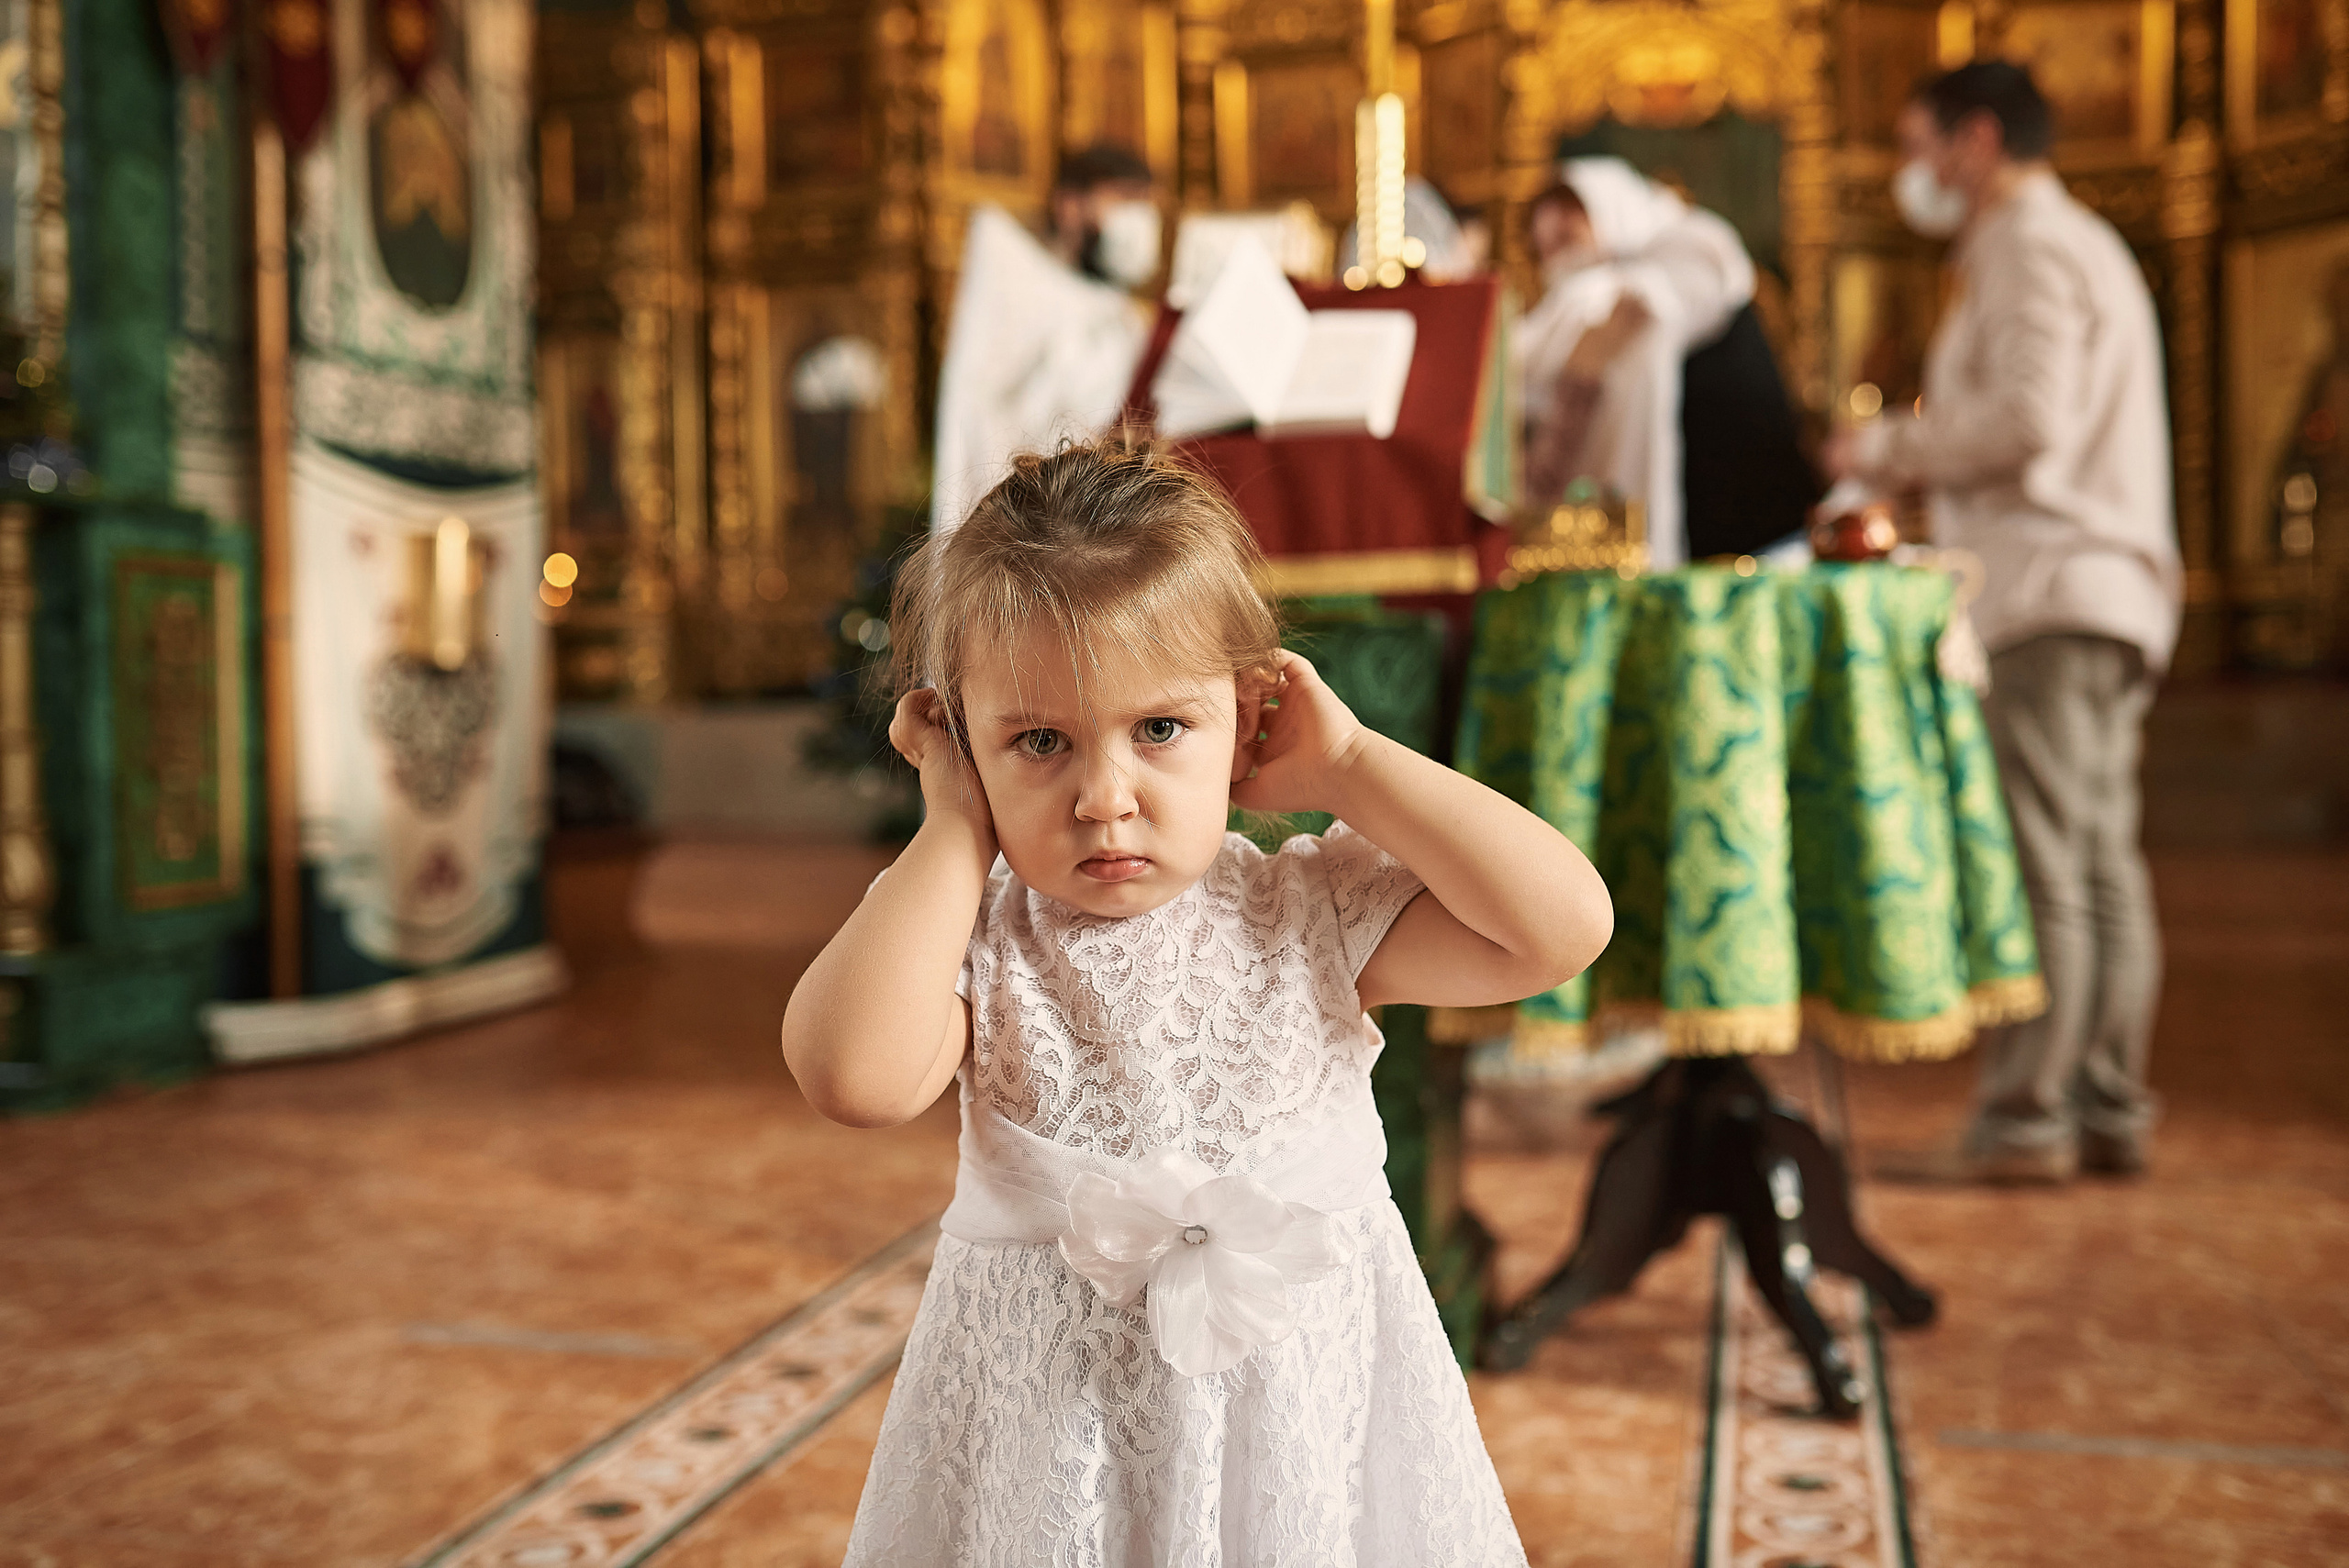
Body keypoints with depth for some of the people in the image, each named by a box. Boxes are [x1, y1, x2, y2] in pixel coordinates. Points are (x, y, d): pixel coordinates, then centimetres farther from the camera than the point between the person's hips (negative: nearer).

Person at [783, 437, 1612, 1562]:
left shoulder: (1312, 914, -10)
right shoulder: (973, 939, -11)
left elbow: (1565, 925, -20)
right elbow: (855, 1072, -31)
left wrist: (1347, 764, -16)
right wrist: (958, 830, -20)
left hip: (1309, 1398, 1)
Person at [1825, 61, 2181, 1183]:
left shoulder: (2030, 250, -4)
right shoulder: (2086, 248, 28)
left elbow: (2028, 417, -18)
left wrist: (1893, 448, -5)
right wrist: (1917, 460, 20)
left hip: (2051, 597, -10)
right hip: (2111, 596, 10)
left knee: (2033, 871, -11)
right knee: (2100, 868, 7)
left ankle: (2022, 1121, -9)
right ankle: (2108, 1110, 11)